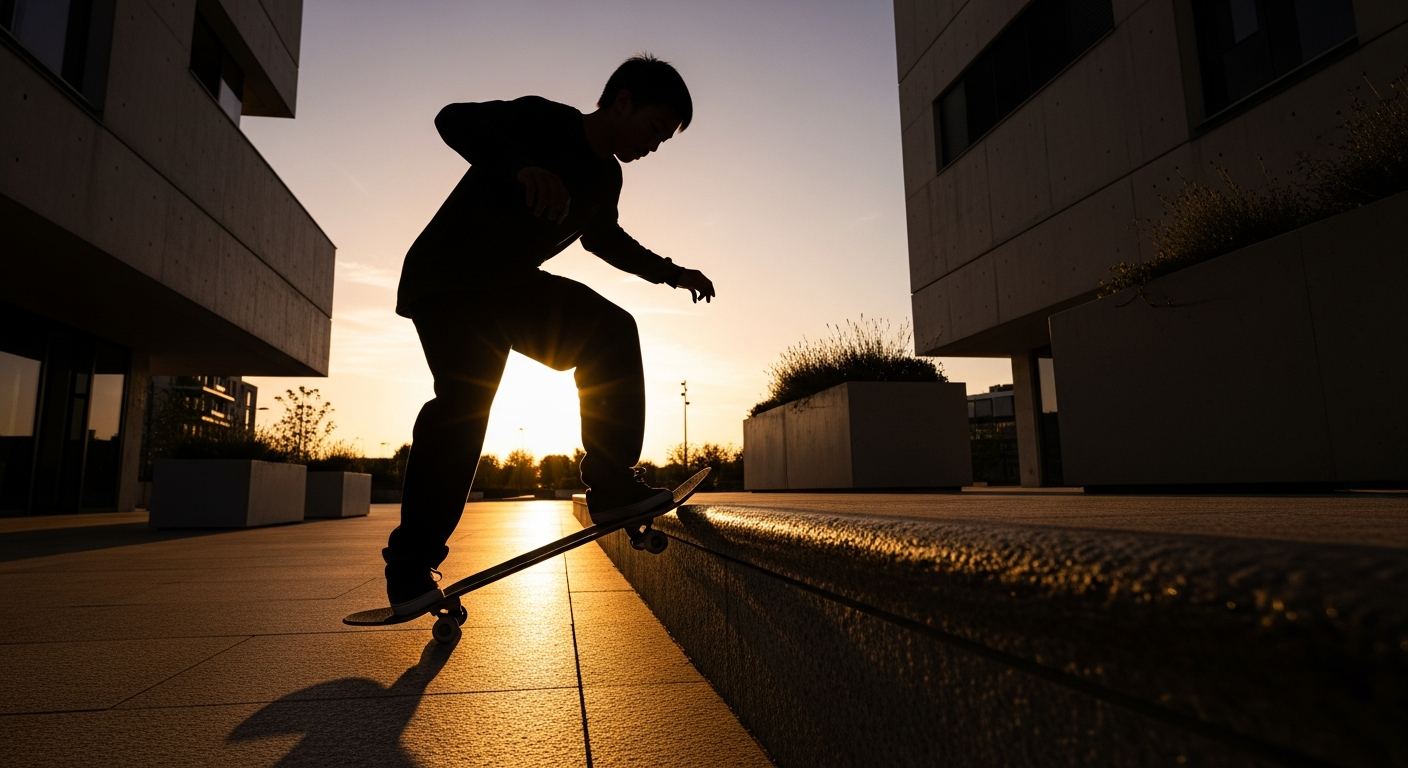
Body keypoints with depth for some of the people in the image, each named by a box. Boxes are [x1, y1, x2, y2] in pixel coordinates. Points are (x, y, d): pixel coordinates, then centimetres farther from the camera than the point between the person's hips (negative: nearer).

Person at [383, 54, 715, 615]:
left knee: (611, 331, -11)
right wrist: (524, 168, -49)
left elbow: (603, 237, 24)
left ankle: (610, 485, -12)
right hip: (443, 280, -7)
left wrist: (671, 272, 17)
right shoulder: (545, 121, -15)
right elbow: (456, 120, -29)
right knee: (464, 398, -24)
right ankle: (410, 563, -13)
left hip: (510, 285, 7)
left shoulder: (605, 178, 7)